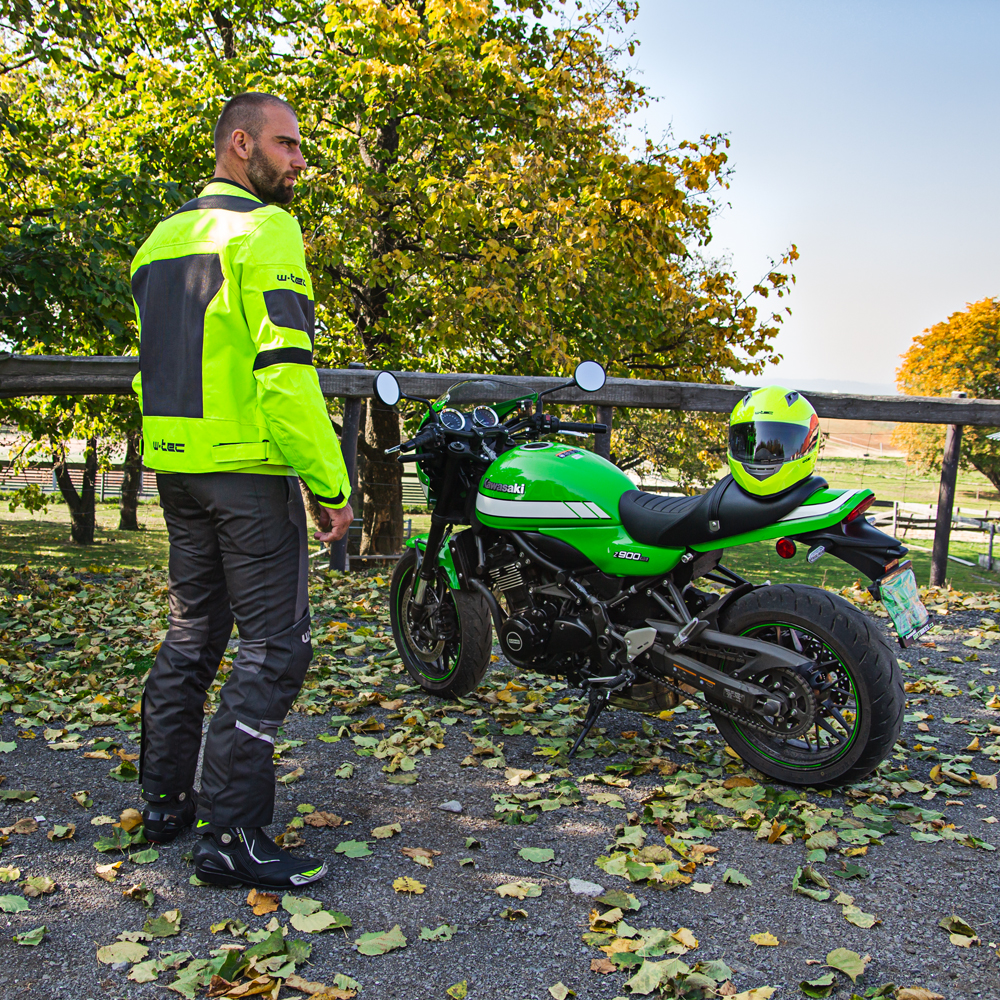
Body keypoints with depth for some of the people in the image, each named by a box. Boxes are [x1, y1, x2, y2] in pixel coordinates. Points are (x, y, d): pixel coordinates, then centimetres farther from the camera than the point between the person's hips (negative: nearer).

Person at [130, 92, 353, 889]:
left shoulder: (161, 238, 17)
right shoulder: (263, 232, -10)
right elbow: (285, 371, -20)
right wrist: (332, 485, -17)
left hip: (174, 465, 9)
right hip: (249, 468, -9)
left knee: (193, 633, 18)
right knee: (274, 648, -3)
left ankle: (165, 800, 27)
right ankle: (232, 835, -1)